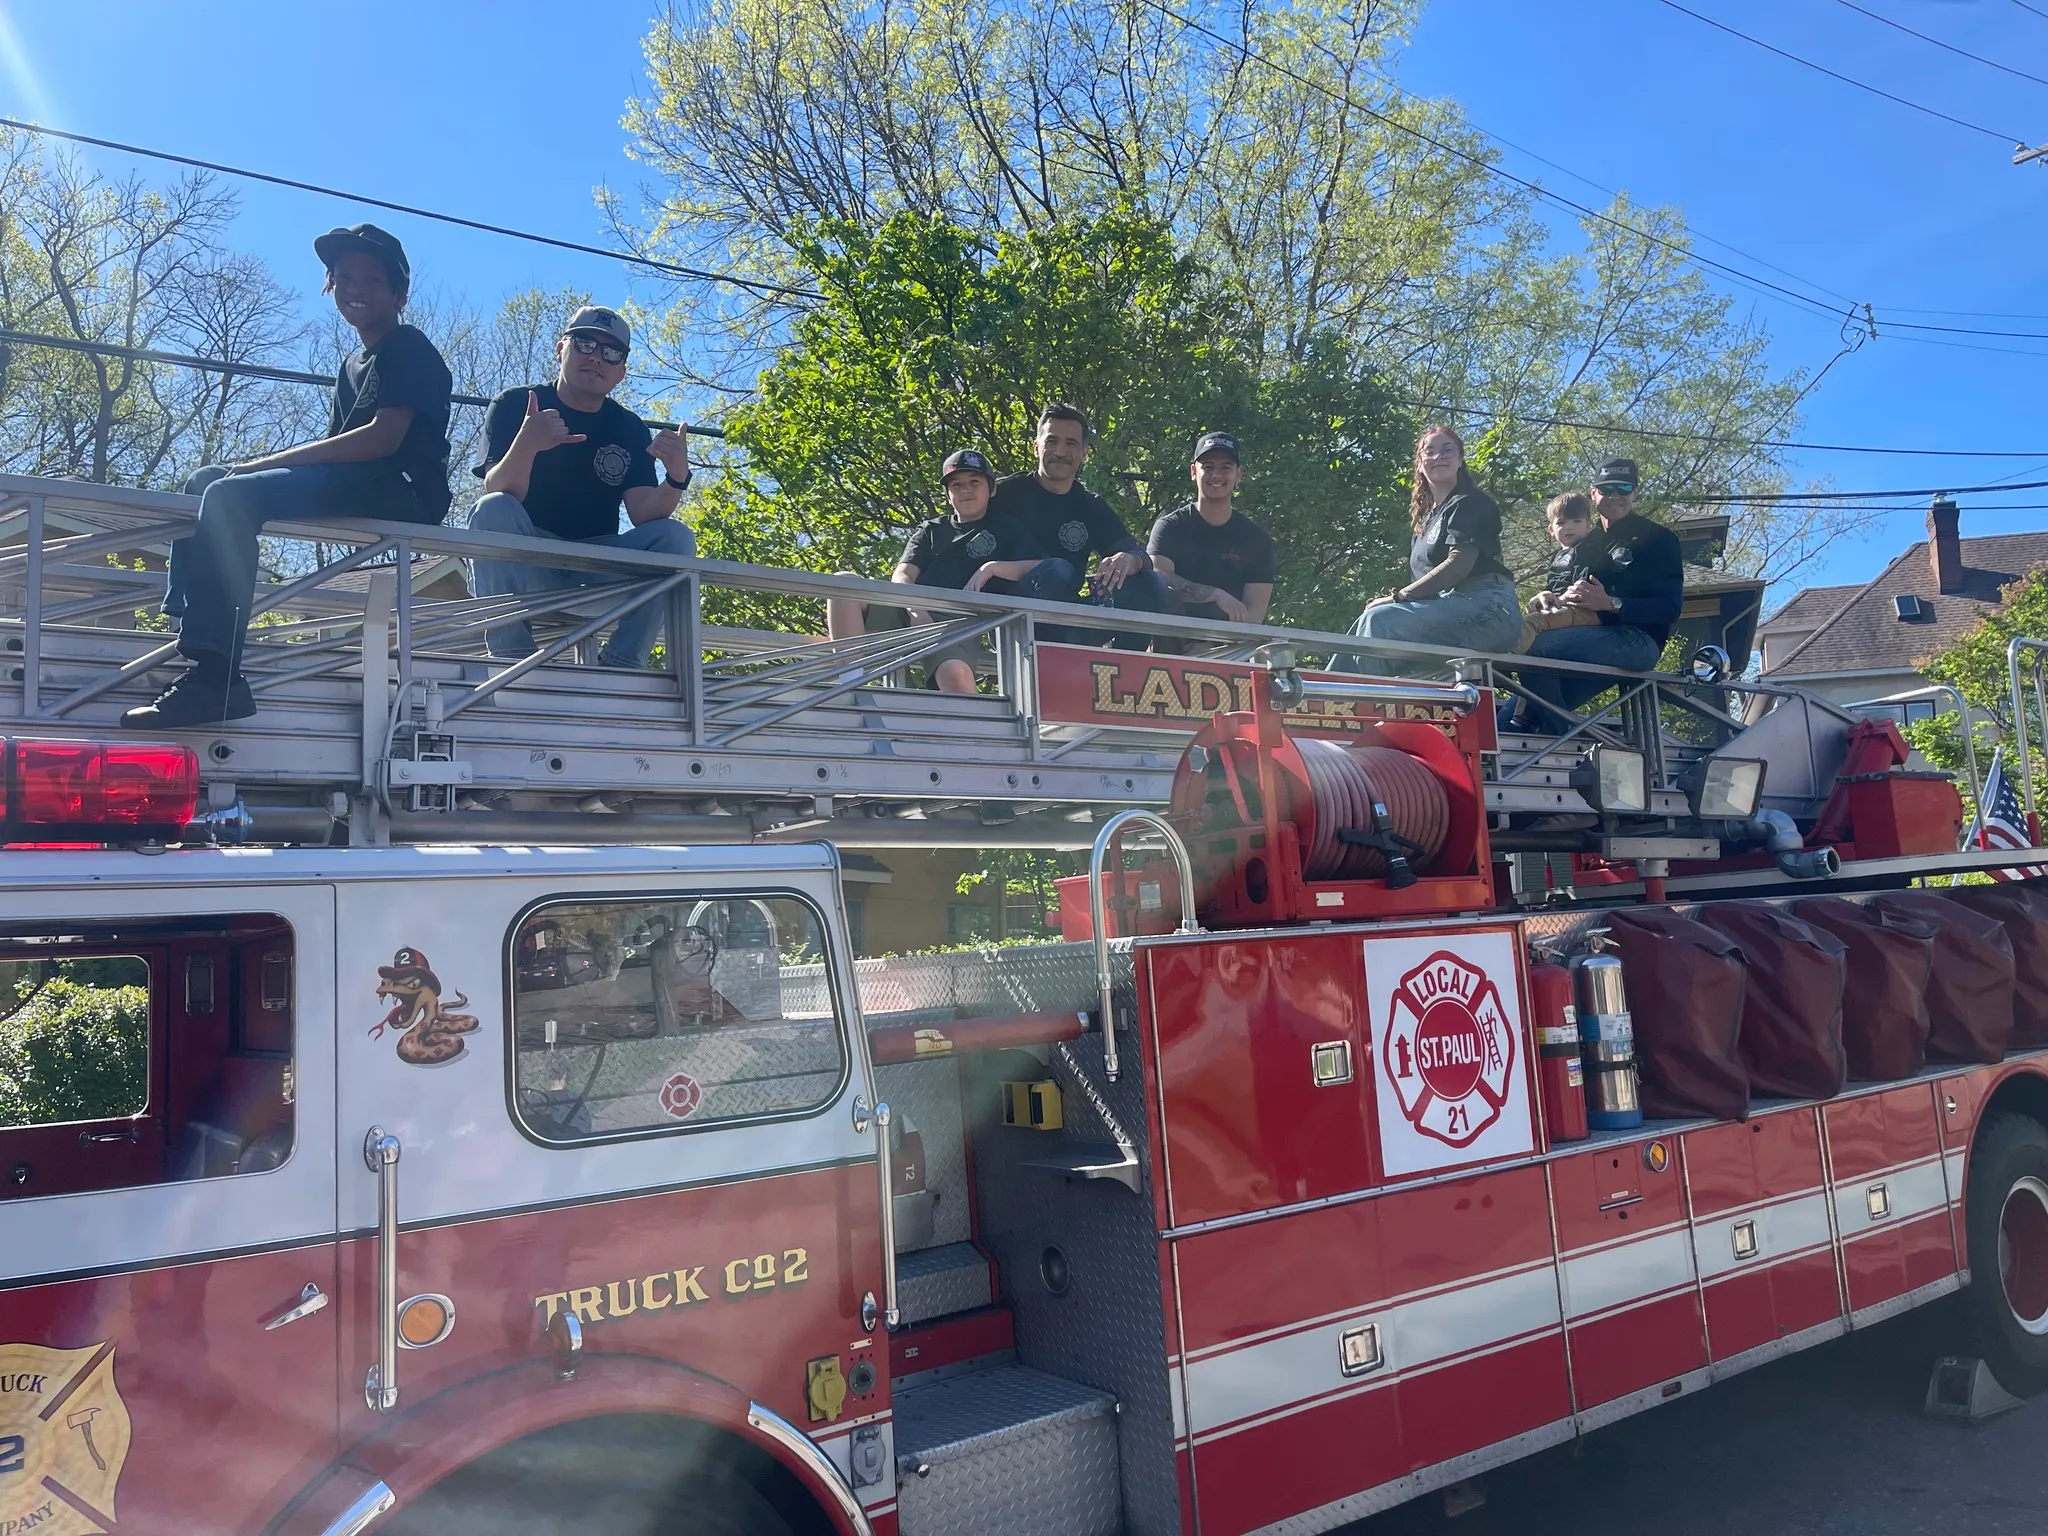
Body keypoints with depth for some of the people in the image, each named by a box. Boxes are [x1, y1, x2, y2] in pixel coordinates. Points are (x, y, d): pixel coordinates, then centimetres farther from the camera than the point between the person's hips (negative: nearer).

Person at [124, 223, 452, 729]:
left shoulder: (409, 348, -1)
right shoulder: (353, 363, 27)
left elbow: (384, 438, -17)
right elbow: (336, 448, 21)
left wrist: (272, 460, -14)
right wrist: (260, 464, 1)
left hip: (403, 492, -9)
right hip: (354, 489, 9)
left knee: (232, 496, -25)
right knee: (206, 481, 9)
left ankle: (216, 675, -32)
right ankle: (184, 625, -2)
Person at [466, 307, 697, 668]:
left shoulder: (631, 430, 5)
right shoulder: (513, 405, -2)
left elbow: (643, 513, -9)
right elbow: (496, 493, -17)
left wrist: (676, 478, -30)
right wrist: (526, 445, -38)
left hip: (592, 570, 2)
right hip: (523, 567, -2)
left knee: (675, 536, -19)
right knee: (494, 509, -31)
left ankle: (619, 664, -22)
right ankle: (511, 657, -30)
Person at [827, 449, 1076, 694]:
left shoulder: (1007, 528, 22)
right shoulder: (930, 529, 27)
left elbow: (1047, 569, 7)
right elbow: (902, 576, 12)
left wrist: (993, 568, -6)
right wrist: (915, 609, -12)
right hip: (912, 613, 3)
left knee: (954, 673, -39)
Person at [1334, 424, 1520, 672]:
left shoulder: (1470, 503, 1)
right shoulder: (1427, 517, 26)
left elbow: (1458, 564, -14)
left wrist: (1398, 596, -15)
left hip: (1487, 607, -8)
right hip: (1451, 608, 8)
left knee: (1379, 620, -26)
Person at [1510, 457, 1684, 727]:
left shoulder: (1658, 539, 4)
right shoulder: (1587, 543, 24)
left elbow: (1669, 608, -7)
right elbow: (1559, 587, 14)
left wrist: (1611, 603, -22)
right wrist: (1564, 597, -13)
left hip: (1636, 641, -7)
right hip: (1591, 640, 7)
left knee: (1536, 647, -27)